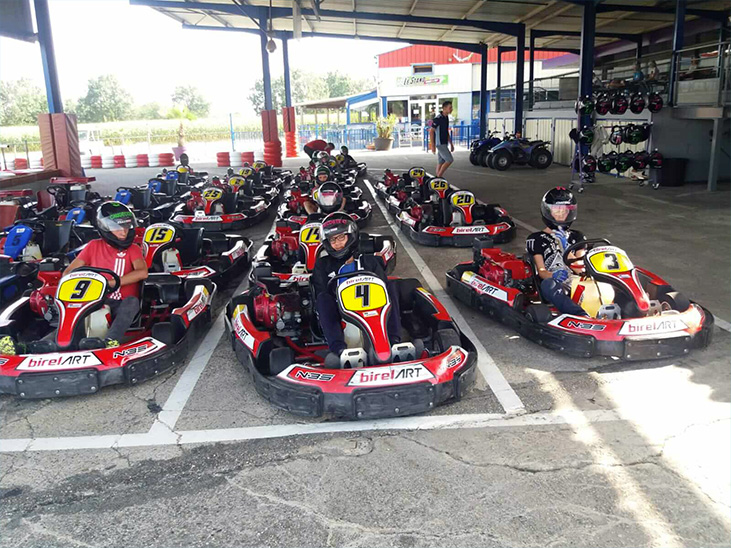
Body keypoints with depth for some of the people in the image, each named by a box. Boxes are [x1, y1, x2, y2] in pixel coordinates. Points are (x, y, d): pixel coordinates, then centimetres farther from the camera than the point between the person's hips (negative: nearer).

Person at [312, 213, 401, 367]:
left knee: (390, 286, -19)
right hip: (339, 319, 0)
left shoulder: (369, 262, 19)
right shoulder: (323, 265, 19)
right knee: (323, 297, -27)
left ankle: (393, 341, -38)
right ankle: (338, 348, -47)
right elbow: (319, 296, 7)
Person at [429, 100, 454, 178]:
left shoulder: (446, 118, 13)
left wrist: (451, 144, 20)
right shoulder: (438, 118, -15)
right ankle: (438, 176, -4)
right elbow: (431, 131, -17)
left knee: (441, 162, 9)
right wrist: (432, 145, -21)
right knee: (450, 160, -11)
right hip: (440, 144, -9)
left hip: (444, 144, 9)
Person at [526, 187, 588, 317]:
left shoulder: (577, 237, 26)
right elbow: (541, 271, 3)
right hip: (554, 287, -3)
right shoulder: (537, 239, 14)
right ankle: (582, 316, -60)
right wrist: (554, 275, -20)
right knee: (548, 283, -38)